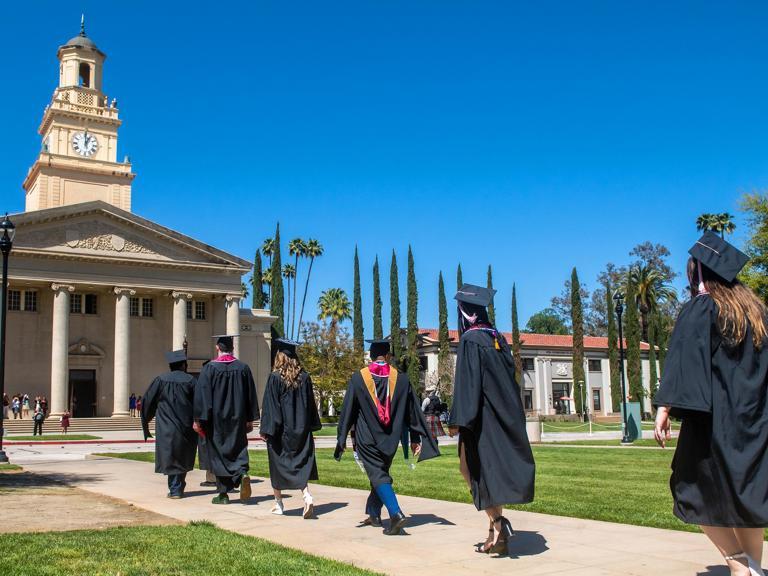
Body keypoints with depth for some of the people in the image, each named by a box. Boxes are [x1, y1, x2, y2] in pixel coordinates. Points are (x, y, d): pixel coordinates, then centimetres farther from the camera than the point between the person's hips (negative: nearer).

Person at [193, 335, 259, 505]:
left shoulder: (210, 368, -8)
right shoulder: (243, 368, 2)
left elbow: (202, 395, -10)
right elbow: (251, 395, 5)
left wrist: (198, 420, -5)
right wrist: (250, 419, 12)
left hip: (216, 419, -2)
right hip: (237, 419, 2)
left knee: (218, 453, 6)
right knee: (238, 449, 11)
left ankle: (223, 494, 8)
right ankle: (242, 474, -18)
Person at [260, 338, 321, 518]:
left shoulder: (275, 377, -11)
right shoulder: (304, 377, 1)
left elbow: (269, 406, -12)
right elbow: (310, 404, 7)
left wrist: (266, 429, -7)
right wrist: (311, 426, 15)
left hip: (280, 429, -3)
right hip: (300, 429, 3)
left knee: (278, 464, 11)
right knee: (300, 464, 6)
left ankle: (278, 503, 20)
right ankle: (307, 496, -13)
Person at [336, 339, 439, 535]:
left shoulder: (358, 378, -6)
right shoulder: (401, 379, -1)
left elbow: (347, 410, -3)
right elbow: (412, 410, 4)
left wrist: (342, 438, 4)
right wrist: (415, 438, 11)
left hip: (367, 438, -3)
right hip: (390, 439, 3)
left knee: (378, 476, -4)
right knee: (381, 473, 20)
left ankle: (396, 514, -22)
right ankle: (373, 513, 30)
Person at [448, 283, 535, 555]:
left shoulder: (470, 340, -12)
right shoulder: (499, 339, 10)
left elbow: (466, 382, -18)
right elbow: (510, 378, 15)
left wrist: (457, 420, -18)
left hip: (481, 418, -7)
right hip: (505, 417, 7)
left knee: (474, 469, 3)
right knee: (493, 469, 12)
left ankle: (497, 522, -12)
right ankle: (498, 536, 13)